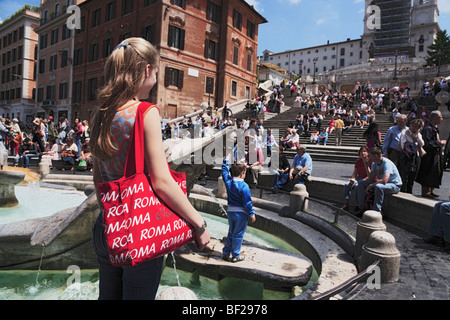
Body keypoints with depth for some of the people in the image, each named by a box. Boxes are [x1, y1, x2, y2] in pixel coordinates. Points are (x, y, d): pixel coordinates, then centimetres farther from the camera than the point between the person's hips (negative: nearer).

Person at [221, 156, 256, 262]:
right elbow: (247, 202, -16)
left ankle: (225, 253, 25)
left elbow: (224, 171, 17)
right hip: (241, 213, -6)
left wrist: (227, 159, 25)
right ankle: (235, 256, 15)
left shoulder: (228, 182, -1)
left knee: (231, 233, 20)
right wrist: (252, 214, -7)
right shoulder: (244, 186, -18)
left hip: (230, 211, 6)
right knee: (238, 235, 6)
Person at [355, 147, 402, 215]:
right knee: (361, 183, -3)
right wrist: (362, 180, -8)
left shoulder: (387, 163, -26)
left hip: (395, 185, -9)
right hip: (380, 183, 9)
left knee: (378, 186, -40)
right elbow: (371, 177, 9)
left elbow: (384, 180, -36)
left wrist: (370, 186, -28)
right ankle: (363, 208, -2)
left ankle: (377, 212, -31)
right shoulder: (374, 163, 1)